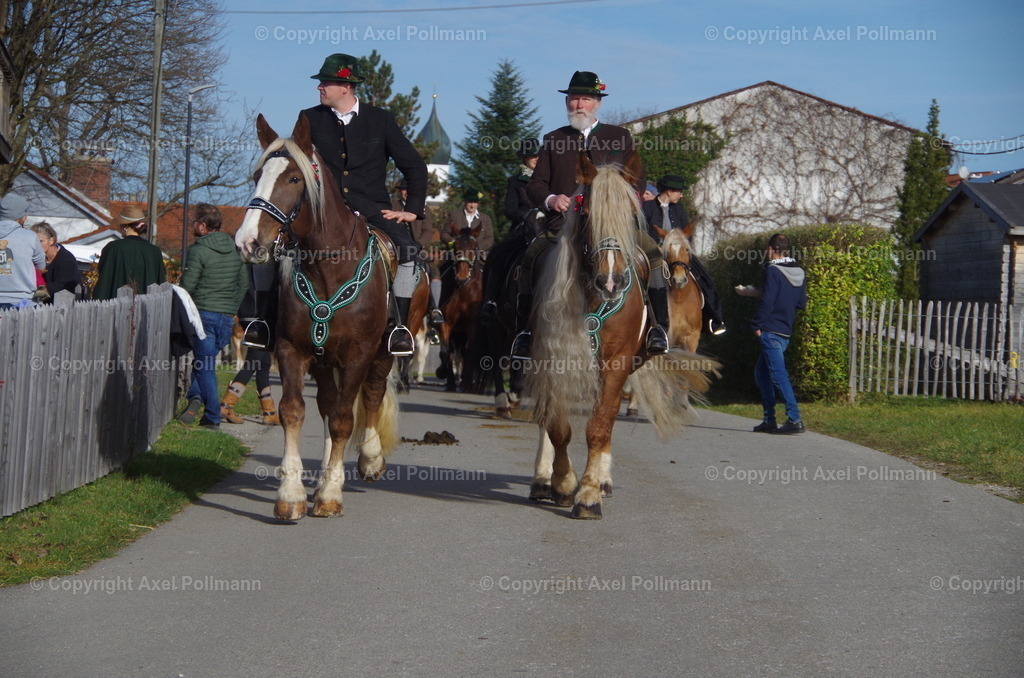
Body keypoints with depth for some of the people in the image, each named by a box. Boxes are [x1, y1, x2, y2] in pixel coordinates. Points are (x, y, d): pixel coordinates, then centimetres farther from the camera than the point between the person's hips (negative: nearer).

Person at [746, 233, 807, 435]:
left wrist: (757, 325, -8)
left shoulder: (773, 271, -13)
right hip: (786, 331, 9)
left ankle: (794, 420, -15)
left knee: (778, 375, -9)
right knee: (761, 373, 18)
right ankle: (769, 420, 18)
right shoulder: (799, 272, 11)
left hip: (771, 331, -9)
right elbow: (802, 302, 18)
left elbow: (767, 302, -19)